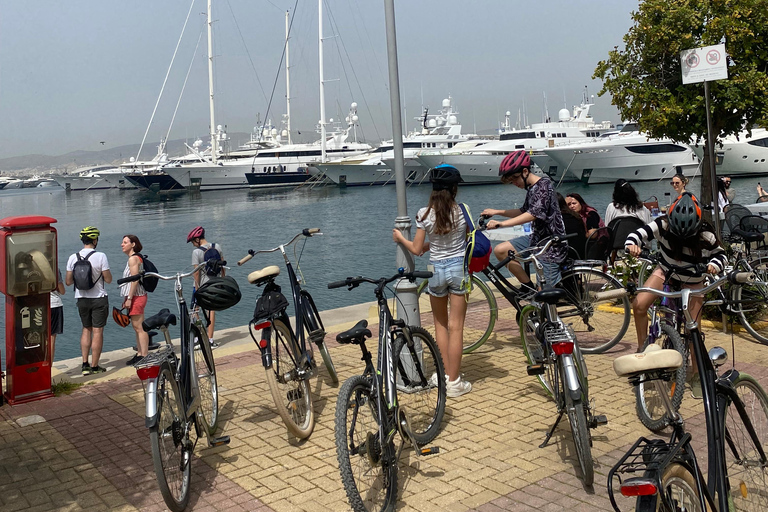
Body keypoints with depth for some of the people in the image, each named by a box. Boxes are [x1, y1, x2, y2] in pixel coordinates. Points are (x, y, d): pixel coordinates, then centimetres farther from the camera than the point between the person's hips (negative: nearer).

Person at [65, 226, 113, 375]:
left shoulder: (73, 258, -2)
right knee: (97, 331, 3)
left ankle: (85, 364, 15)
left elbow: (68, 281, 3)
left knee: (86, 329, 17)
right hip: (99, 299, -4)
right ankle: (94, 366, 7)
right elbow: (108, 279, -11)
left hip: (81, 299, 4)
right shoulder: (100, 256, -14)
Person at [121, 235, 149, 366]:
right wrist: (127, 299, 23)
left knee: (139, 328, -8)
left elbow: (135, 280, -20)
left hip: (136, 297, -11)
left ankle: (144, 356, -5)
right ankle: (140, 354, 19)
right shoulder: (135, 258, 17)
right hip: (136, 297, 11)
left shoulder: (133, 259, -13)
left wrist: (129, 298, -20)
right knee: (137, 327, 13)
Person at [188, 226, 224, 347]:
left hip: (202, 284, -4)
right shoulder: (217, 247, -1)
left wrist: (197, 288, -8)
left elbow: (197, 272, -15)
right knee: (212, 310, 9)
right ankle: (210, 340, 10)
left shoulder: (196, 252, -15)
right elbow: (222, 266, 6)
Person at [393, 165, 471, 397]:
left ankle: (445, 375, 22)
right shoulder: (462, 210, -6)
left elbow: (416, 249, -4)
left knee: (440, 324, 19)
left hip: (436, 269, 0)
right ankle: (454, 383, 9)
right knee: (455, 326, 4)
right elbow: (467, 238, 7)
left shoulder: (424, 214, -8)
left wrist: (400, 238, 15)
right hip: (459, 267, 0)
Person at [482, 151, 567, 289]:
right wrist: (496, 212, 16)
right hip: (536, 238, 9)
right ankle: (529, 287, 5)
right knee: (500, 250, -1)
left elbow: (533, 214, -30)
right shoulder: (531, 188, 10)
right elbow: (524, 211, 24)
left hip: (551, 246, -9)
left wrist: (501, 224, -37)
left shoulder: (544, 184, -18)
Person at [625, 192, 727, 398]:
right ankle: (642, 349, 0)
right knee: (639, 305, -21)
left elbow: (720, 253, -9)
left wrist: (715, 264, -31)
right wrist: (632, 245, -45)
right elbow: (640, 234, -22)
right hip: (665, 272, 1)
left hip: (692, 281, -1)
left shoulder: (706, 234, -25)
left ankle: (696, 375, 15)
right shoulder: (663, 225, -26)